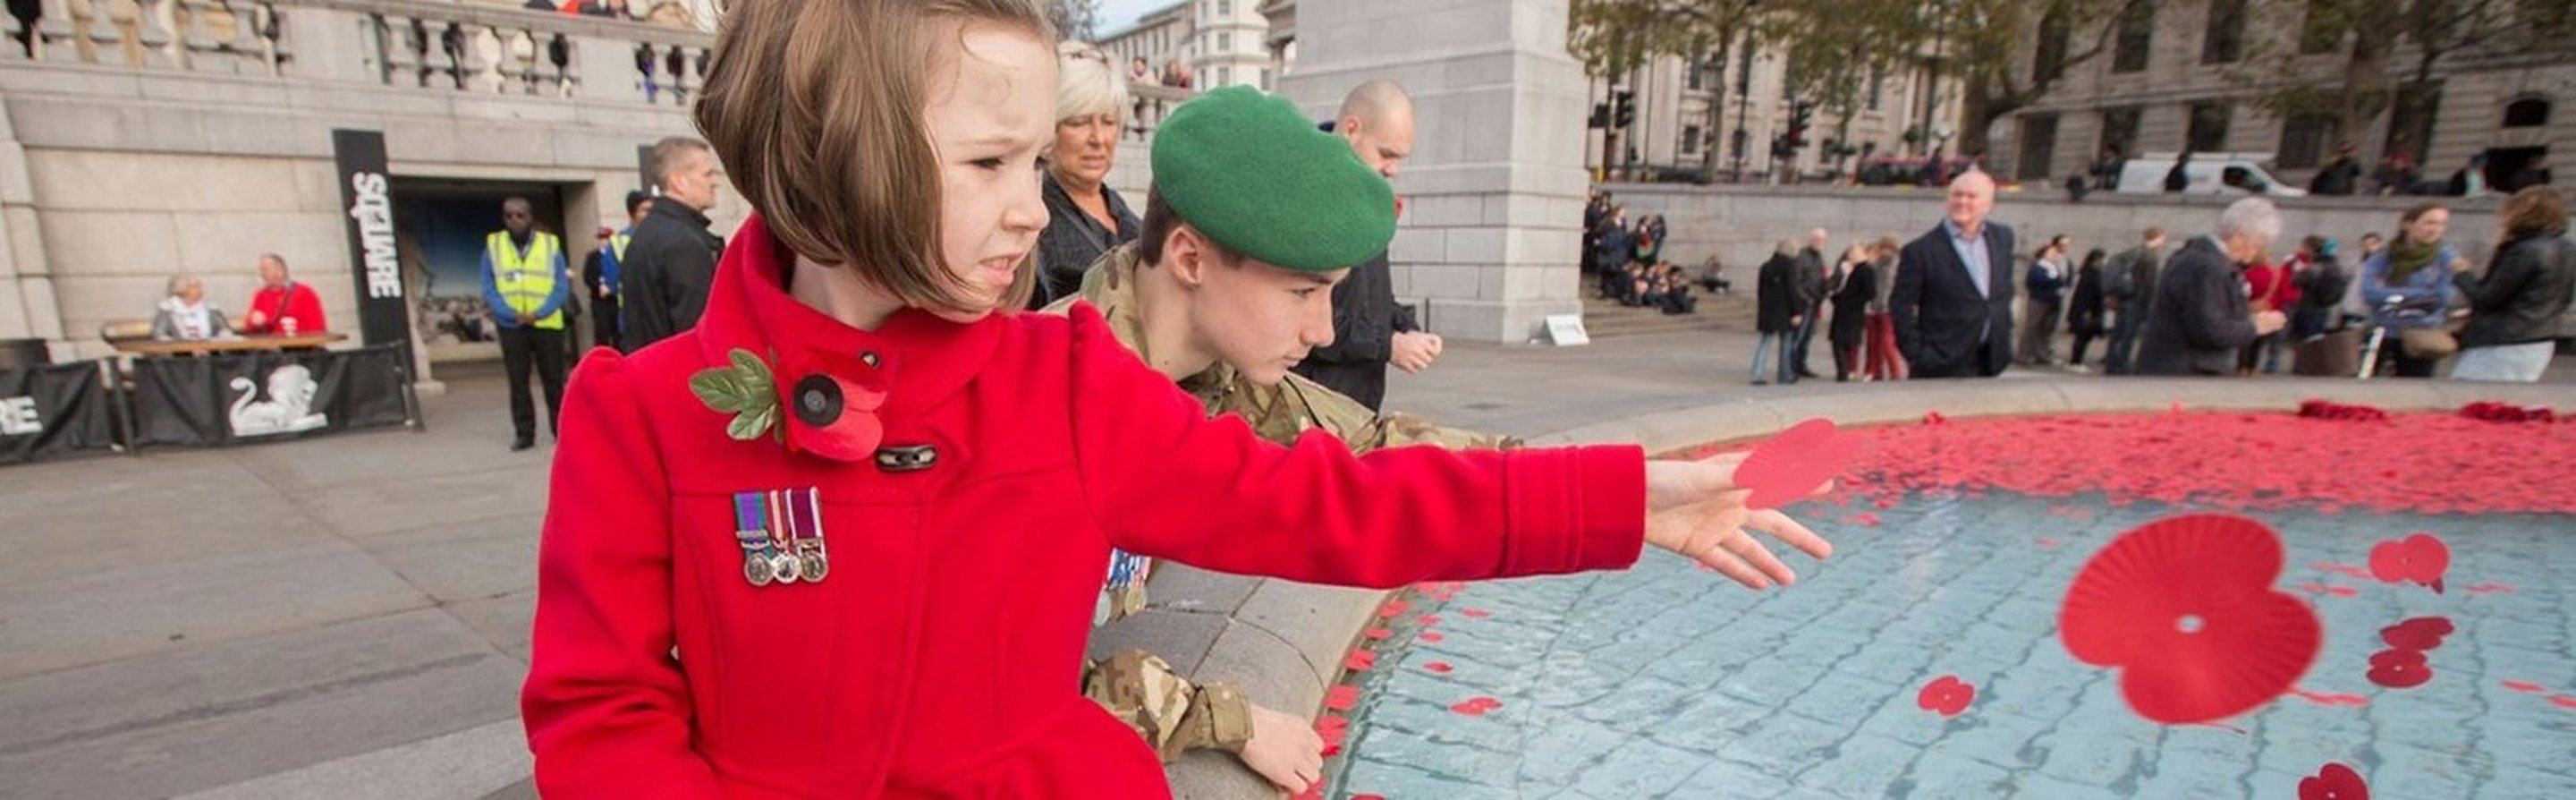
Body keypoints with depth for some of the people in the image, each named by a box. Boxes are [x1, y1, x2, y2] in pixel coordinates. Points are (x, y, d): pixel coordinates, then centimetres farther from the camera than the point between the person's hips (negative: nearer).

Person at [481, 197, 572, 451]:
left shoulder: (551, 244, 3)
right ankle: (524, 434, 9)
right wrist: (511, 313, -14)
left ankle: (561, 430, 11)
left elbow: (562, 286, -2)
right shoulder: (493, 245, 6)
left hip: (547, 323, -1)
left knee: (554, 380, 4)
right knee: (517, 382, 4)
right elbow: (489, 289, 2)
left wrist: (538, 313, -15)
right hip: (511, 326, 1)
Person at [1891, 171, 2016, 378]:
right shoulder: (1920, 250, -10)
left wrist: (2004, 336, 13)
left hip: (1989, 362, 6)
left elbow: (2005, 290, 19)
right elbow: (1901, 305, -9)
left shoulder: (2003, 238, 9)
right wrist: (1916, 356, -13)